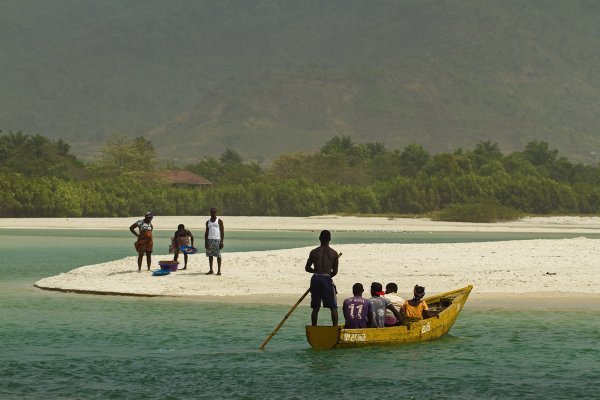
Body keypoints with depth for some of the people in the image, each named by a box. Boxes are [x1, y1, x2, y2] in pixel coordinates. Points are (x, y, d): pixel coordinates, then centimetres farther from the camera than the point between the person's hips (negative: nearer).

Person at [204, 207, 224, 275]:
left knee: (218, 255, -5)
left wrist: (222, 241, -10)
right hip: (209, 240, 4)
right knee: (210, 255, 4)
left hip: (217, 240, -4)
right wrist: (205, 242, 5)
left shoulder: (219, 221, 2)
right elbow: (206, 232, 14)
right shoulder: (208, 222, 14)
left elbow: (222, 231, -2)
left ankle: (219, 270, -2)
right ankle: (211, 270, 11)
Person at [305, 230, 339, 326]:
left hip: (315, 279, 2)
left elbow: (307, 268, 8)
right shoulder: (334, 253, 1)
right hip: (327, 279, -2)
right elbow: (335, 271, 2)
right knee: (333, 307, 5)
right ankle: (335, 327, -3)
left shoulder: (314, 252, 3)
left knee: (315, 307, 9)